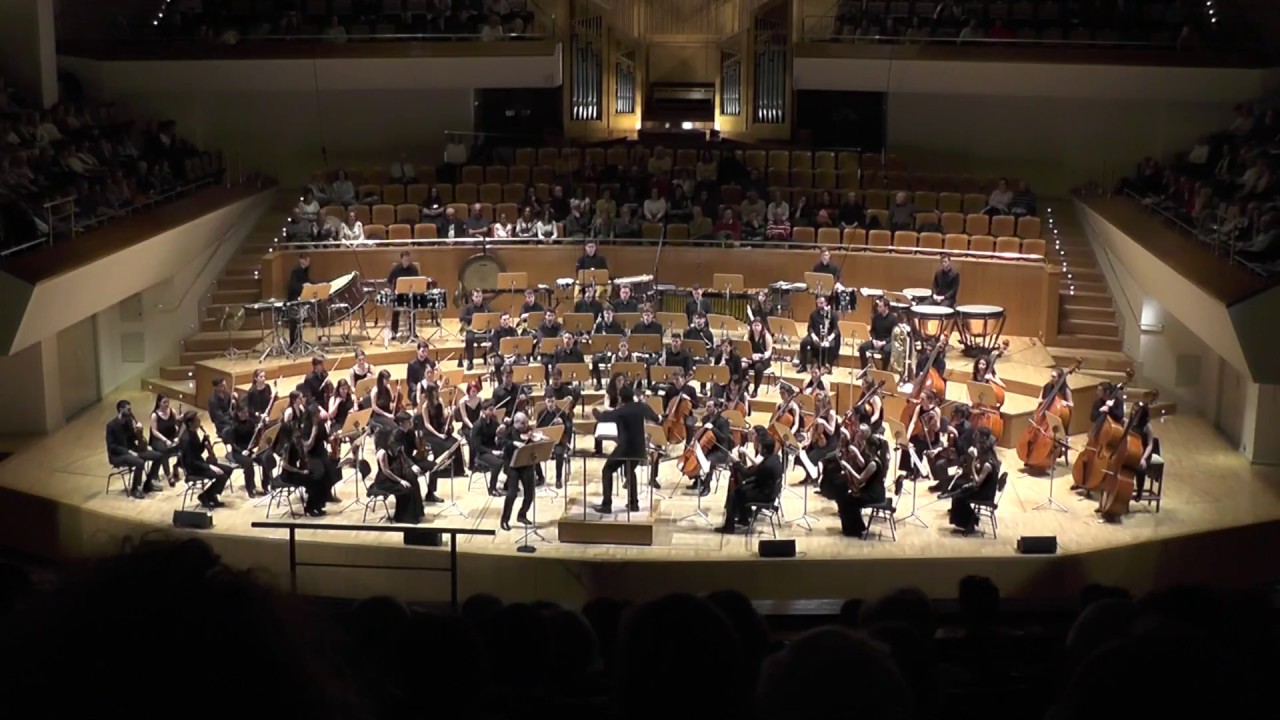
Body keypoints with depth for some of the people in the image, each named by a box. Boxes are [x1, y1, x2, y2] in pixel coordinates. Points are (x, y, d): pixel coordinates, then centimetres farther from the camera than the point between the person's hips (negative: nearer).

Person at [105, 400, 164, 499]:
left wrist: (139, 431, -11)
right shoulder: (111, 425, -15)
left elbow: (135, 438, 12)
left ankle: (149, 483, 8)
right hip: (118, 455, -8)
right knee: (140, 462, -35)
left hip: (131, 450, 8)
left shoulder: (129, 421, 5)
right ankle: (135, 489, -17)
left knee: (158, 456, -2)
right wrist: (128, 451, -24)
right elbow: (111, 446, -18)